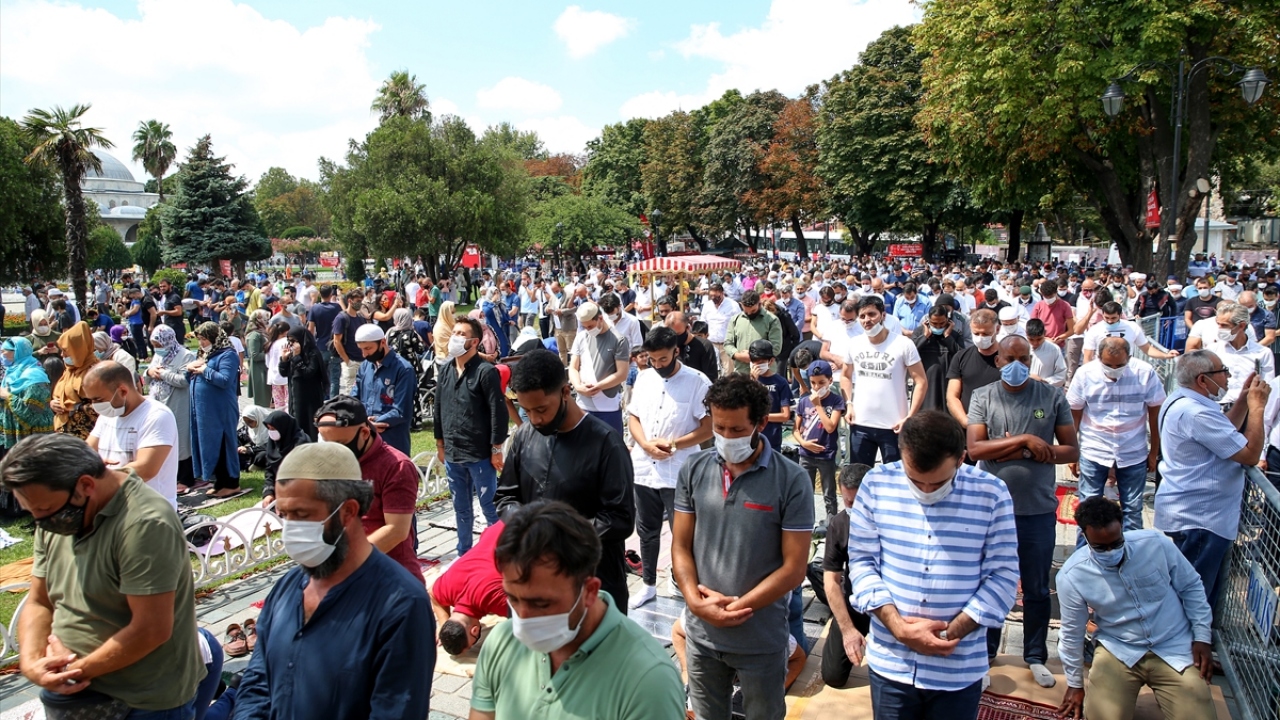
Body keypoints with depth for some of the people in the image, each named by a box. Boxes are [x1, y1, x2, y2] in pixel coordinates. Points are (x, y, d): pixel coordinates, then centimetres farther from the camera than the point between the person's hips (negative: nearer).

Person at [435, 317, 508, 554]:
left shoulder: (486, 371, -11)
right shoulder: (445, 370, 8)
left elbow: (498, 412, -13)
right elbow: (439, 408, 14)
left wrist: (496, 449, -13)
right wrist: (440, 443, 15)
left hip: (480, 454, -6)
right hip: (452, 454, 6)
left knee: (490, 508, 4)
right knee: (461, 509, 17)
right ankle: (464, 554, 30)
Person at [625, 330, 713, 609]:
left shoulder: (697, 382, -10)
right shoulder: (644, 378, 6)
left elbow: (709, 427, -11)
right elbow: (633, 417, 9)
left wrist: (673, 445, -18)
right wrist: (645, 444, -10)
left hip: (679, 474, -5)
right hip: (643, 469, 5)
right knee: (647, 531, 18)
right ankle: (648, 584, 34)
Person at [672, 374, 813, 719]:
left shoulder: (792, 481, -13)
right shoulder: (694, 471, -4)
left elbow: (794, 567, -12)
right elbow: (680, 546, 1)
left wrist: (733, 607, -15)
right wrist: (696, 601, -14)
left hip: (762, 641, -3)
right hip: (702, 634, 3)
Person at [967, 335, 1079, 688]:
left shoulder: (1052, 397, -2)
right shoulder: (982, 397, -4)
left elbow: (1072, 450, -2)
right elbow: (975, 449, -14)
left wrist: (1025, 452, -16)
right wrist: (1024, 439, -21)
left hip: (1039, 510, 1)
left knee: (1037, 590, 16)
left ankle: (1036, 657, 34)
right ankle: (985, 654, 31)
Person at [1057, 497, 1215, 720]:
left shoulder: (1156, 544, -16)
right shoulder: (1071, 576, -17)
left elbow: (1191, 587, 3)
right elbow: (1072, 632, -3)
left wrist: (1202, 636, -1)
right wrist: (1075, 683, 6)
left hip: (1174, 648, 1)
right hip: (1118, 651, 0)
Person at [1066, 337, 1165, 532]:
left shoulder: (1145, 373, -10)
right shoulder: (1085, 374, -10)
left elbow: (1156, 415, 0)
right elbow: (1074, 416, -2)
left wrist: (1154, 452, 4)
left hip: (1133, 455, 1)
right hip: (1093, 453, 0)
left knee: (1133, 510, 12)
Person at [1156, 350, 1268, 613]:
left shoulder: (1181, 399, 9)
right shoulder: (1196, 413, -26)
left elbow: (1225, 431, 17)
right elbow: (1251, 454, -23)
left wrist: (1244, 400, 7)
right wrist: (1257, 406, -13)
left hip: (1189, 511, 11)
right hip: (1199, 517, -11)